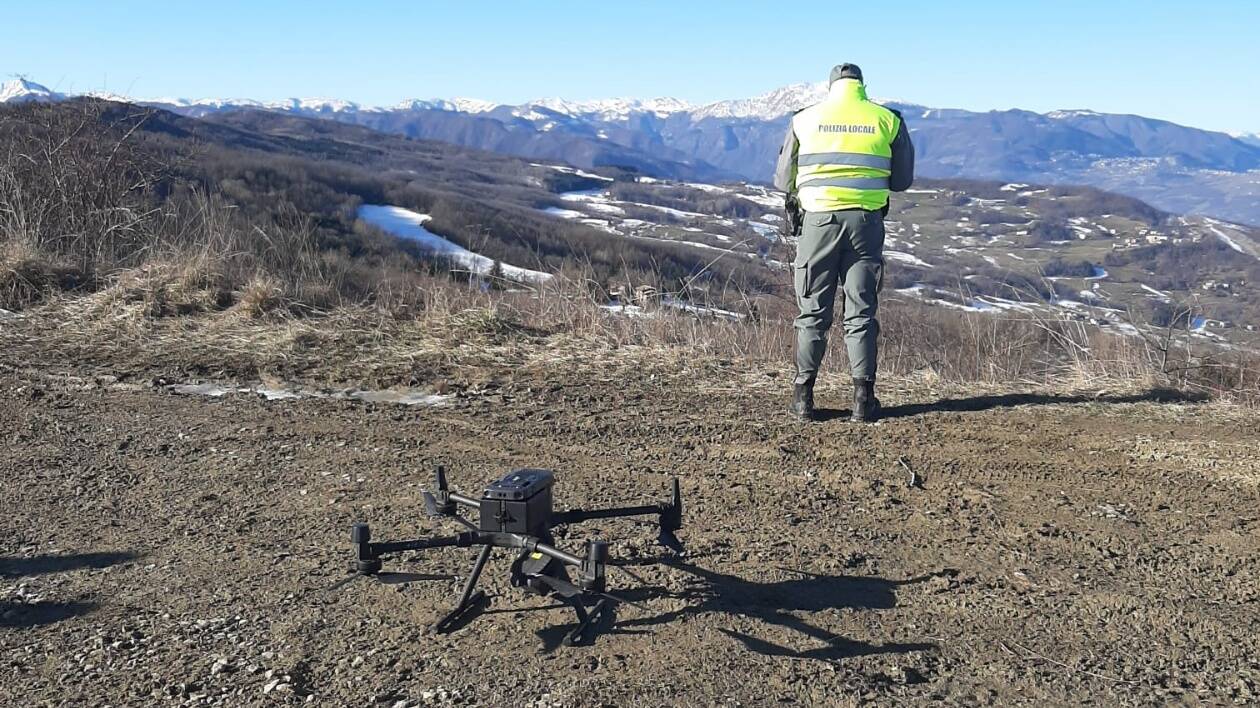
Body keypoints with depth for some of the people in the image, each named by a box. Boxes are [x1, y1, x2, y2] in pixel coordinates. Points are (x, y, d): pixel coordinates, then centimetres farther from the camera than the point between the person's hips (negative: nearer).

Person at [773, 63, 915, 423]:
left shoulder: (805, 119, 3)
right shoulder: (888, 120, 4)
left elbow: (783, 179, 8)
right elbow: (903, 180, 9)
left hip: (819, 220, 0)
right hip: (866, 222, 0)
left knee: (813, 311, 7)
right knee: (861, 311, 6)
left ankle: (803, 396, 8)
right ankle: (863, 398, 6)